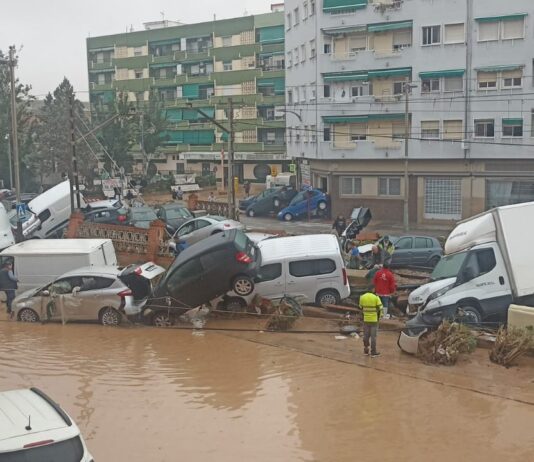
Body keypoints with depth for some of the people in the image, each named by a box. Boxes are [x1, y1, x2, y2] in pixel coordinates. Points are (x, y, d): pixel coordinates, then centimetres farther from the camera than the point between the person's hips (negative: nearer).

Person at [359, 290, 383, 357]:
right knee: (373, 336, 4)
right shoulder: (376, 298, -14)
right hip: (374, 320, -3)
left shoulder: (362, 297, -4)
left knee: (366, 335, 15)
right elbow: (380, 309, -10)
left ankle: (366, 350, 23)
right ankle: (373, 352, 8)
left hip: (366, 319, 3)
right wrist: (379, 317, 7)